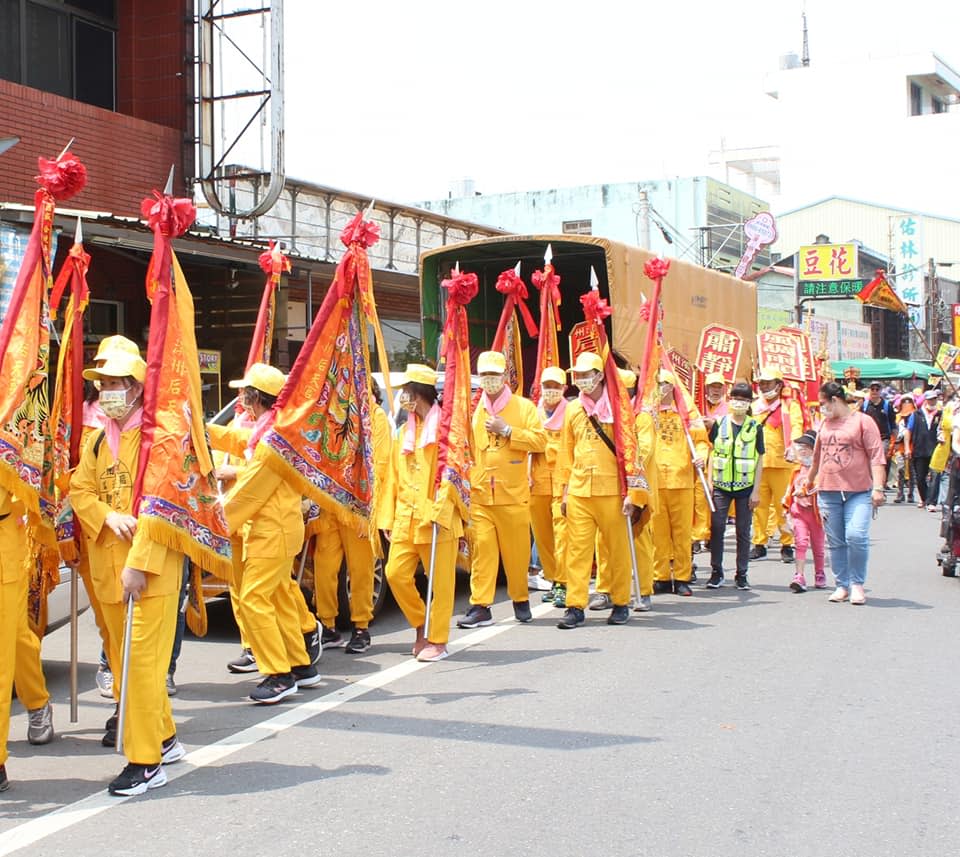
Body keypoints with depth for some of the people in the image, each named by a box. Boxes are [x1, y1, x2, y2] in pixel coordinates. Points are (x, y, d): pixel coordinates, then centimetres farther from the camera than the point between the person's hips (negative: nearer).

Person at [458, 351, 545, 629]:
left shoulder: (524, 407, 5)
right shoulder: (472, 409, 12)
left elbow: (540, 441, -5)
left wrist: (507, 430, -12)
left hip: (513, 494, -1)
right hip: (479, 495, 1)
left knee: (517, 550, 5)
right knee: (482, 549, -5)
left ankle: (521, 600, 22)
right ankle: (480, 606, -3)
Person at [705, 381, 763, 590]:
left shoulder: (755, 427, 2)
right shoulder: (719, 423, 4)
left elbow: (759, 460, 4)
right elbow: (712, 453, 7)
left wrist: (756, 490, -1)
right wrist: (709, 481, 0)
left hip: (745, 486, 0)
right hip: (721, 485, 0)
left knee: (743, 531, 5)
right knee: (717, 527, -2)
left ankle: (741, 575, 13)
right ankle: (716, 572, 9)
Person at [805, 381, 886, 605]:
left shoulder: (863, 421, -1)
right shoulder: (825, 424, 17)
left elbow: (876, 456, -6)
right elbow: (817, 456, 30)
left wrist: (877, 487, -14)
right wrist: (809, 480, 40)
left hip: (858, 492, -5)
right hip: (829, 492, 5)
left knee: (856, 535, -16)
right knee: (835, 541, 5)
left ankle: (857, 584, 0)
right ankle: (842, 585, 14)